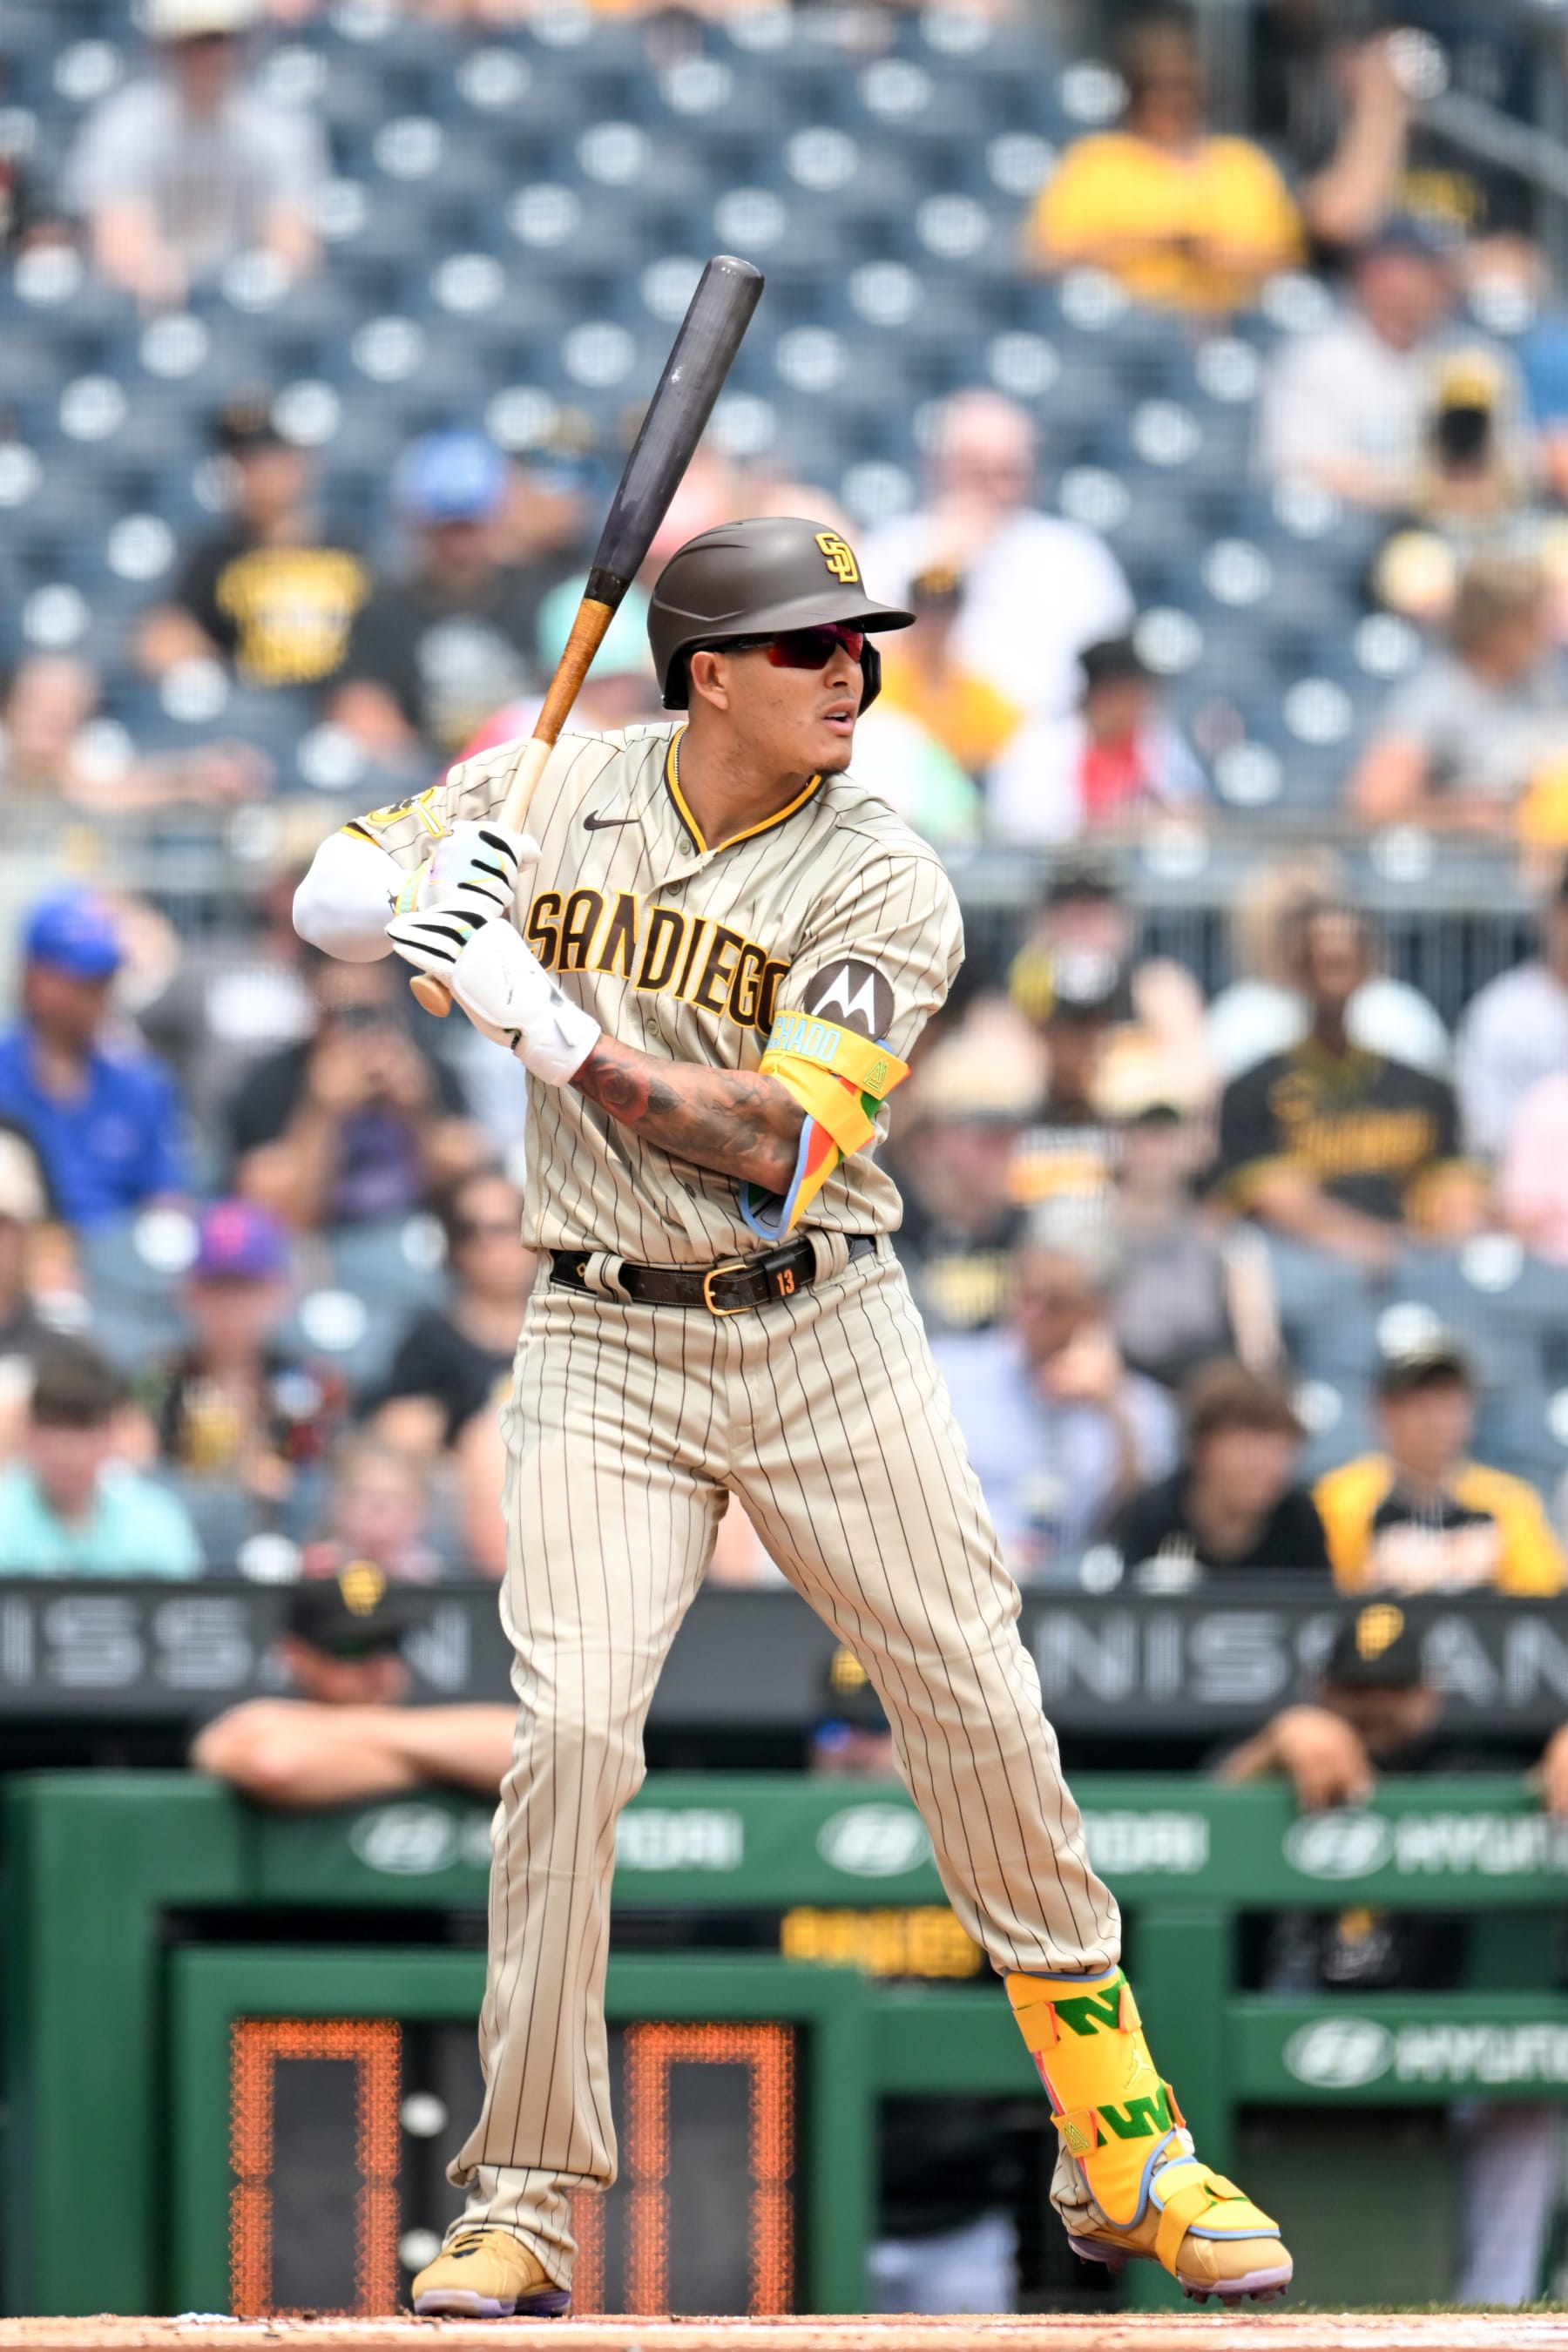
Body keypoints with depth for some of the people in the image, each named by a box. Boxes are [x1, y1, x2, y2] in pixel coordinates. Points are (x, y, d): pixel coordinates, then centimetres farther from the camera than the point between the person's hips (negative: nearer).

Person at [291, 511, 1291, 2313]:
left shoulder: (883, 888, -8)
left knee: (983, 1721, -1)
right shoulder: (556, 791, 1)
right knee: (571, 1727, -15)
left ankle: (1123, 2162, 13)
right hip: (604, 1350, 0)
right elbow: (324, 897, 8)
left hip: (828, 1340, 0)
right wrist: (419, 893, -16)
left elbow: (781, 1149, -19)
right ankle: (522, 2201, -6)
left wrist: (547, 1018, -28)